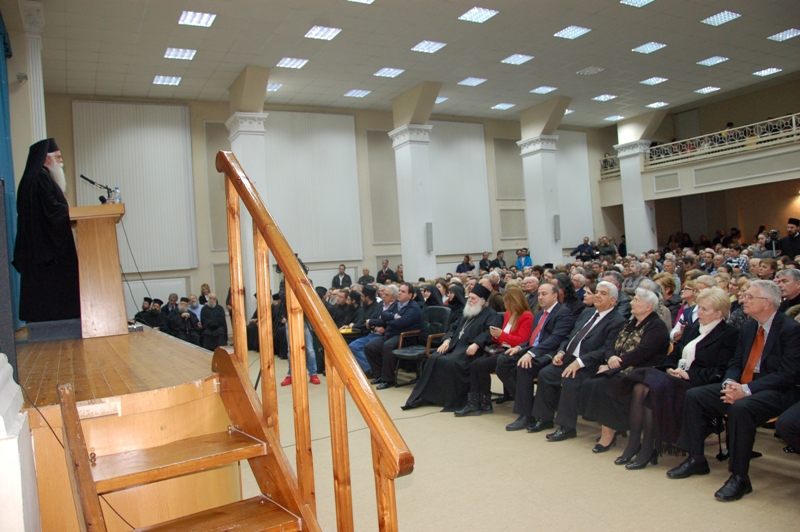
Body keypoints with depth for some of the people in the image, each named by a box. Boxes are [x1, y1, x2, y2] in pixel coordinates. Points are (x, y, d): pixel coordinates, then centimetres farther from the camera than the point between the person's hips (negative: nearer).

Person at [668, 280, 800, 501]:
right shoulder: (747, 327, 12)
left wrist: (747, 390, -26)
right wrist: (730, 383, -10)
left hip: (777, 392, -8)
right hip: (741, 386, 8)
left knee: (740, 408, -36)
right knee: (694, 396, -7)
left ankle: (740, 477, -23)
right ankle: (696, 459, 4)